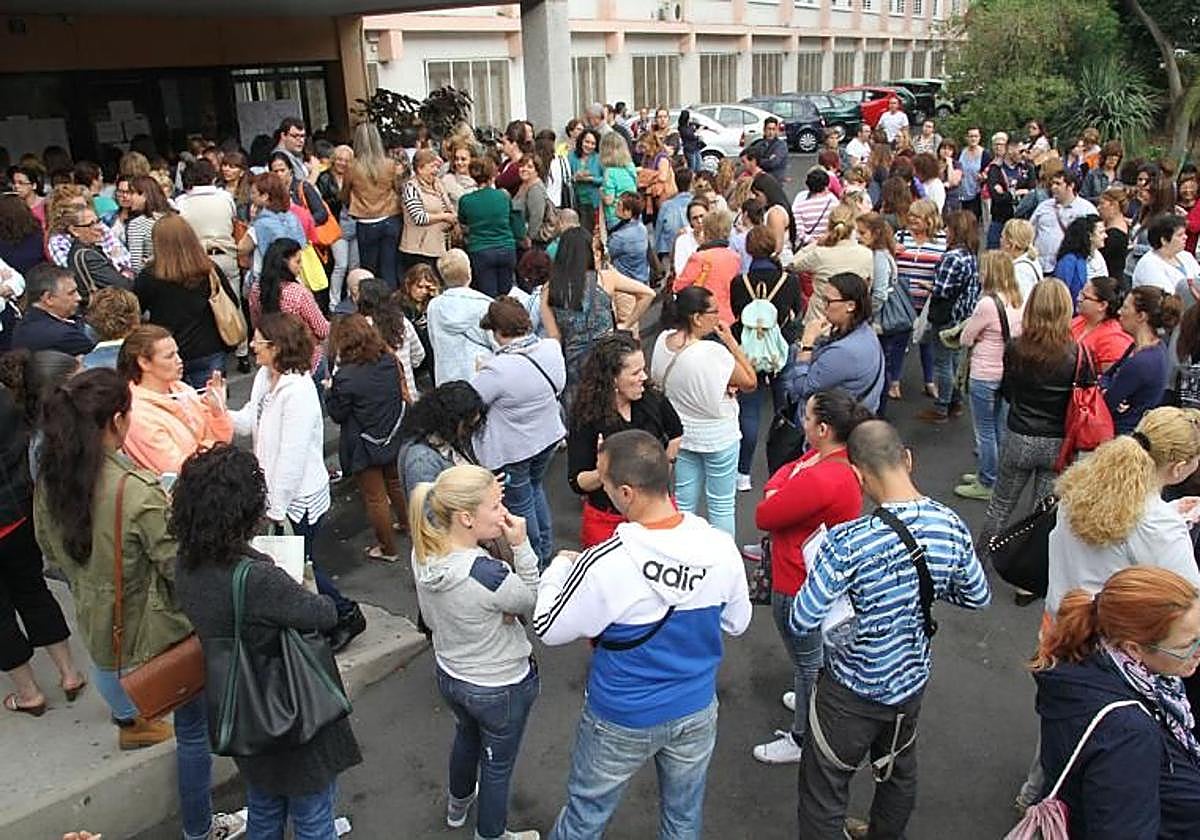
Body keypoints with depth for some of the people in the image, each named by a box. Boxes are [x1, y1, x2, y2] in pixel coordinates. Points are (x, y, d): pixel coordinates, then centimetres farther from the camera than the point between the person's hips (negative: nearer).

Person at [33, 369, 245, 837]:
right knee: (193, 729, 14)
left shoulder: (49, 480, -9)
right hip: (157, 634, -6)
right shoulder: (139, 492, -31)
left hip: (96, 627, 6)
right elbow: (180, 567, -25)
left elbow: (52, 551, 7)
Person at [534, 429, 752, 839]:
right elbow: (737, 623, -1)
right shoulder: (721, 547, -18)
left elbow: (549, 629, -15)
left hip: (623, 720, -3)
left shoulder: (603, 566, -32)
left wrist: (560, 566, 0)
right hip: (696, 712, 4)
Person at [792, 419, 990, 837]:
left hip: (853, 690, -6)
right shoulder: (951, 526, -14)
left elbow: (802, 621, -26)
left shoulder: (849, 542, -32)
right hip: (912, 681, 6)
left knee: (824, 789, 14)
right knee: (899, 771, 30)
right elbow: (979, 597, 1)